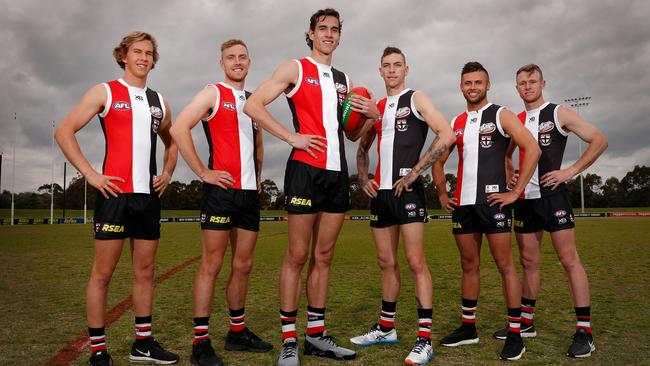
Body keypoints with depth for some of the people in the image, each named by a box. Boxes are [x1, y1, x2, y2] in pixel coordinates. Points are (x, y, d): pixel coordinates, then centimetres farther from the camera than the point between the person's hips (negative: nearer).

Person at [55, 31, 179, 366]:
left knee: (145, 272, 9)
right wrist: (90, 174, -10)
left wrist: (167, 173, 13)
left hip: (149, 195, 5)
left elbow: (171, 142, 30)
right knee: (102, 273, -1)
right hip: (115, 192, -5)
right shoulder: (104, 92, 3)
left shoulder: (158, 101, 17)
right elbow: (64, 131, -3)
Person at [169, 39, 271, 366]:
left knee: (243, 265, 10)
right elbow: (179, 129, -13)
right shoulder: (213, 93, -1)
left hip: (250, 192, 7)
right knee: (211, 265, -4)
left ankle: (237, 332, 23)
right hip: (221, 189, -6)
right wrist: (203, 173, -15)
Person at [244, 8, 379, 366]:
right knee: (297, 256, -2)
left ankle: (316, 335, 20)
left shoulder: (343, 80, 20)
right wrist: (292, 137, -14)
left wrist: (371, 116, 4)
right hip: (306, 170, -6)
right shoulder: (295, 68, 3)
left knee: (323, 256, 10)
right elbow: (253, 104, -7)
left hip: (337, 173, 6)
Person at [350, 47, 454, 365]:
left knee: (415, 261, -9)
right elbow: (362, 148, 28)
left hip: (407, 190, -6)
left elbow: (446, 135, -13)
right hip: (380, 192, 7)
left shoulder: (416, 99, 0)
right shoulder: (377, 107, 18)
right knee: (386, 263, 12)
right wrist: (363, 180, 11)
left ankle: (425, 339, -4)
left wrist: (414, 172, -16)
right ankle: (386, 329, 24)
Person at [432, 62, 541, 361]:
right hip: (463, 203, 6)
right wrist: (442, 194, 12)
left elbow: (532, 149, -10)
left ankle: (515, 333, 7)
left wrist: (515, 192, -14)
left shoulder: (500, 115, 0)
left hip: (492, 201, -5)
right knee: (469, 266, 11)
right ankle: (468, 327, 21)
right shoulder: (456, 123, 15)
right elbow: (438, 160, 23)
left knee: (505, 265, -1)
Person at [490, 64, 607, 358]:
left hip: (551, 195, -5)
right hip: (525, 198, 5)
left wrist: (569, 172, -12)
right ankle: (526, 323, 20)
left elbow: (599, 141, -4)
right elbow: (506, 155, 26)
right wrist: (509, 176, 6)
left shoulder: (558, 114, -1)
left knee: (569, 260, -5)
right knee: (528, 262, 10)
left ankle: (584, 331, 1)